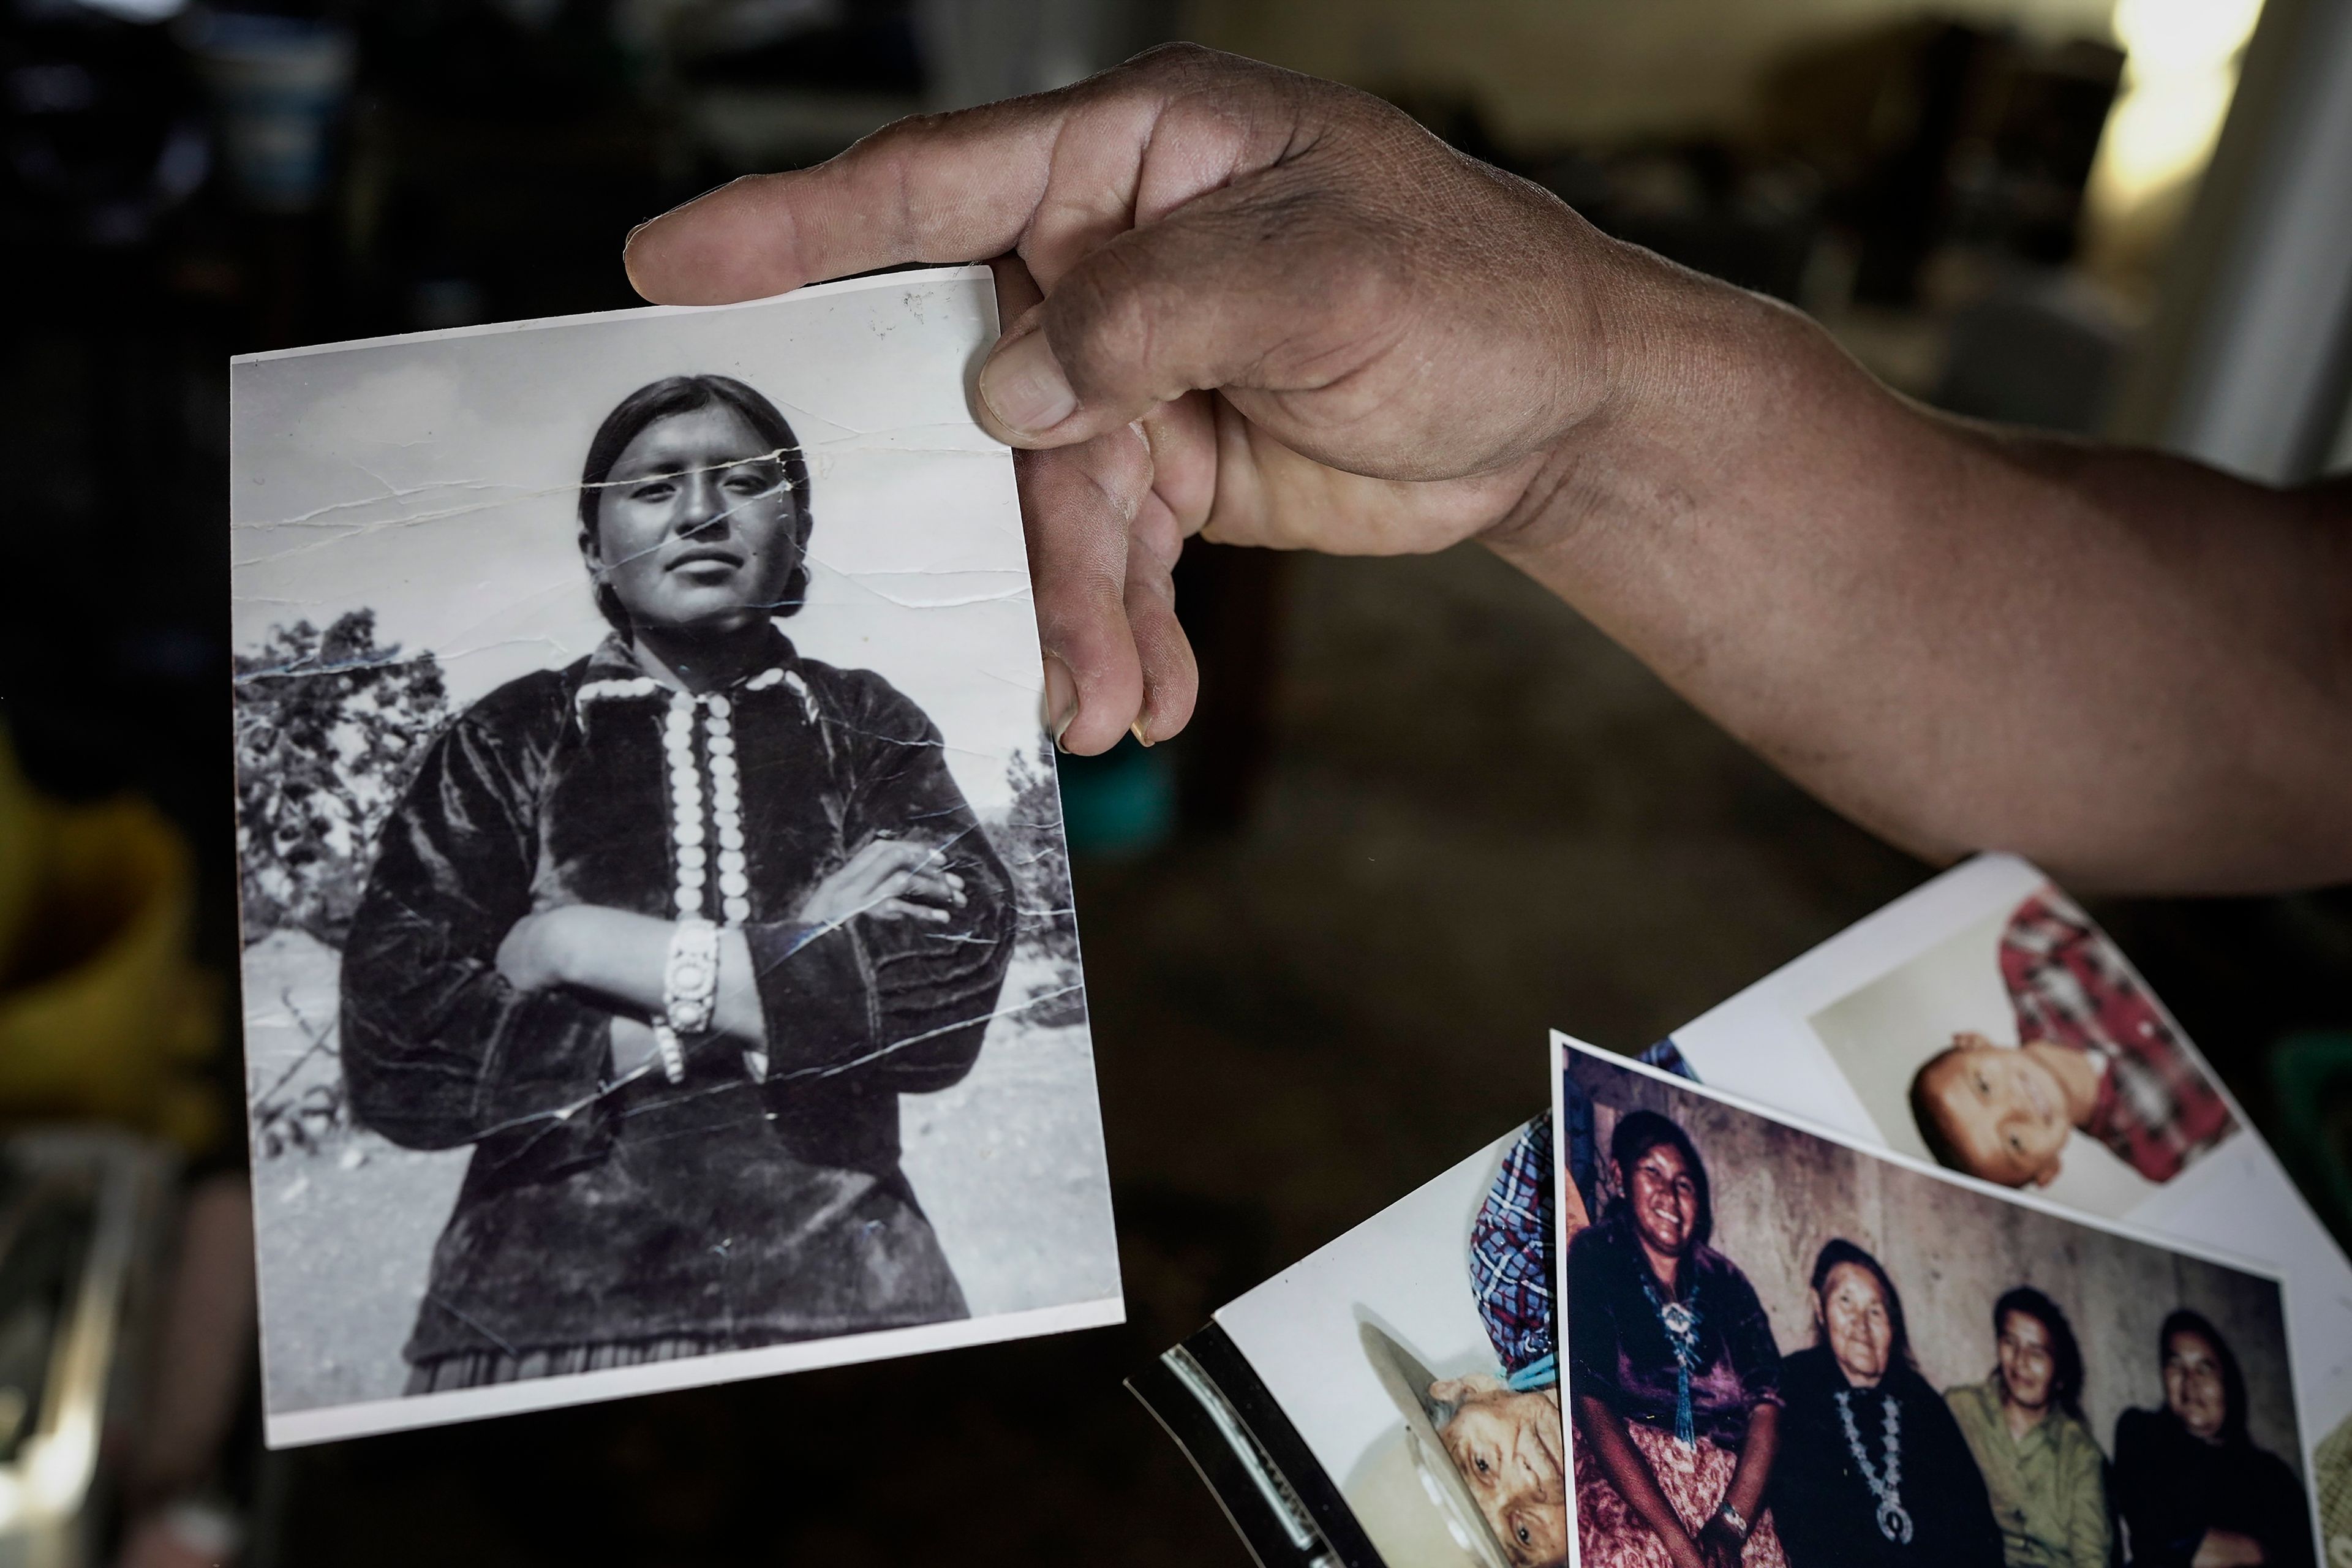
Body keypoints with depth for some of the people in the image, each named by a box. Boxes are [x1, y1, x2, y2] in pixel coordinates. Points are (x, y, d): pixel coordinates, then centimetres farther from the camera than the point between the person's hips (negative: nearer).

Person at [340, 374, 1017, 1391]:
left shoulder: (866, 729, 7)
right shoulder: (504, 747, 5)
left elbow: (950, 989, -9)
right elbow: (393, 1056, -6)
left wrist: (595, 946, -10)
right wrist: (788, 966, -10)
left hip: (841, 1290, 1)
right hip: (547, 1302, 0)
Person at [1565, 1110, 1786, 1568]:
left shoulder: (1725, 1281, 14)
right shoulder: (1593, 1259, 2)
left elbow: (1765, 1403, 4)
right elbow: (1592, 1403, -8)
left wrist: (1732, 1523, -12)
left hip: (1730, 1485, 3)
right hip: (1626, 1482, -3)